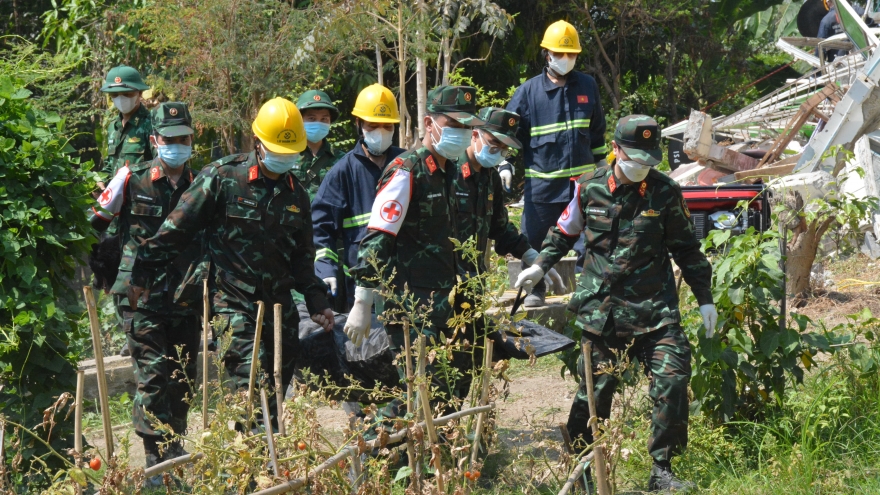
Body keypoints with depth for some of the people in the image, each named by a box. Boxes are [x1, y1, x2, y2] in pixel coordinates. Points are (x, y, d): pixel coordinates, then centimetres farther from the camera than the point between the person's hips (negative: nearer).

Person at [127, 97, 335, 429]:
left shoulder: (295, 193, 12)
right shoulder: (223, 177, -5)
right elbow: (177, 228, -2)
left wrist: (316, 302, 15)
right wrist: (142, 274, -4)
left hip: (280, 308, 6)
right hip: (233, 303, -6)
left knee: (276, 391, 8)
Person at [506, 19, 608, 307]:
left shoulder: (587, 87, 7)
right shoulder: (529, 91, -1)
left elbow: (597, 130, 19)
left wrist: (601, 162, 22)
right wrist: (505, 165, -8)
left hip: (581, 180, 1)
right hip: (541, 181, -1)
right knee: (534, 238, 6)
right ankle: (534, 290, 22)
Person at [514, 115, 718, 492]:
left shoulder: (665, 193, 1)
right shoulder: (590, 188, 1)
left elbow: (686, 249, 10)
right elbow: (565, 231, 19)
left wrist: (704, 299, 9)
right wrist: (540, 266, 8)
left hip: (655, 309, 0)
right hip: (602, 308, 0)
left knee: (673, 380, -11)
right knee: (596, 388, 2)